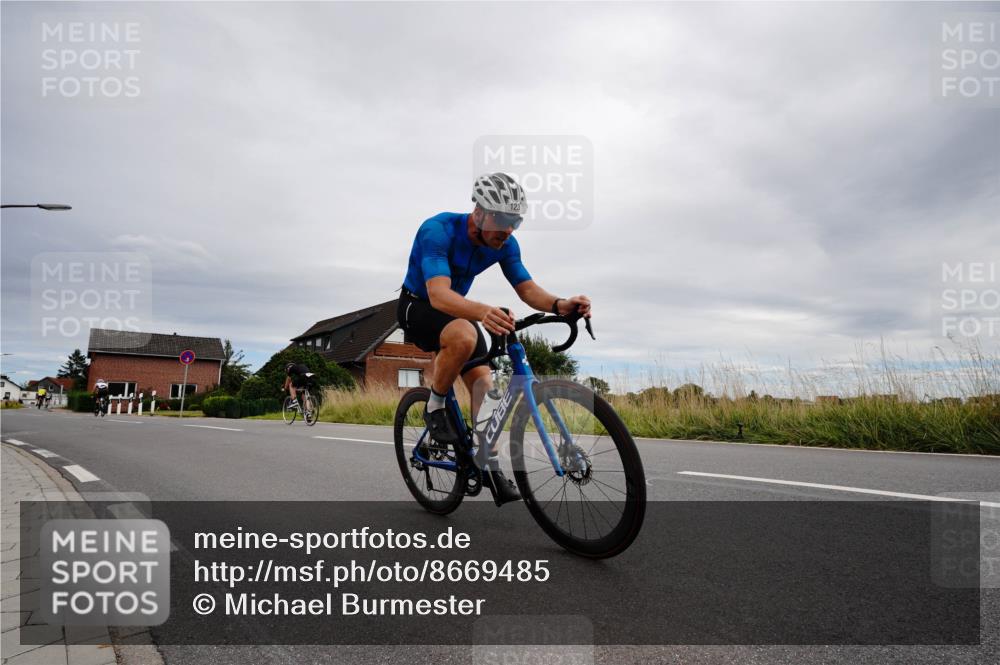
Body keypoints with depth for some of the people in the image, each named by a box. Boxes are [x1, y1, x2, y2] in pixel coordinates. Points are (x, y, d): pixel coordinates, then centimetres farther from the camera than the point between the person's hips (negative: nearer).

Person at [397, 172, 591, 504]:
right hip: (417, 305, -6)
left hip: (456, 311, 6)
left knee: (483, 383, -7)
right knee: (464, 337, -38)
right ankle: (434, 407, -13)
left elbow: (527, 289, -15)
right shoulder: (438, 230, -32)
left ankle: (490, 466, 7)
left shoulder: (505, 243, -13)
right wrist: (482, 311, -64)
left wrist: (560, 305, -37)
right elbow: (439, 294, -44)